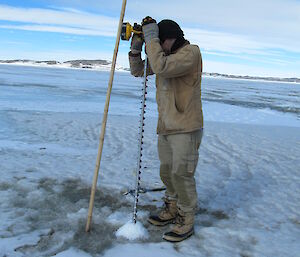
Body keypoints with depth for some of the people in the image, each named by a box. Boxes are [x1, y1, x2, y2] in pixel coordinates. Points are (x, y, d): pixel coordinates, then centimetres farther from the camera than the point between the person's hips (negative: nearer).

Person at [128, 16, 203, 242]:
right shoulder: (164, 55, 12)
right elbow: (138, 71, 15)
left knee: (181, 174, -4)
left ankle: (186, 222, 10)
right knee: (167, 172, 16)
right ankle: (172, 210, 34)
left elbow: (161, 67, -28)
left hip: (186, 128, -8)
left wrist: (151, 37, -19)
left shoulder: (191, 52, -13)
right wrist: (136, 46, -1)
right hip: (166, 128, 8)